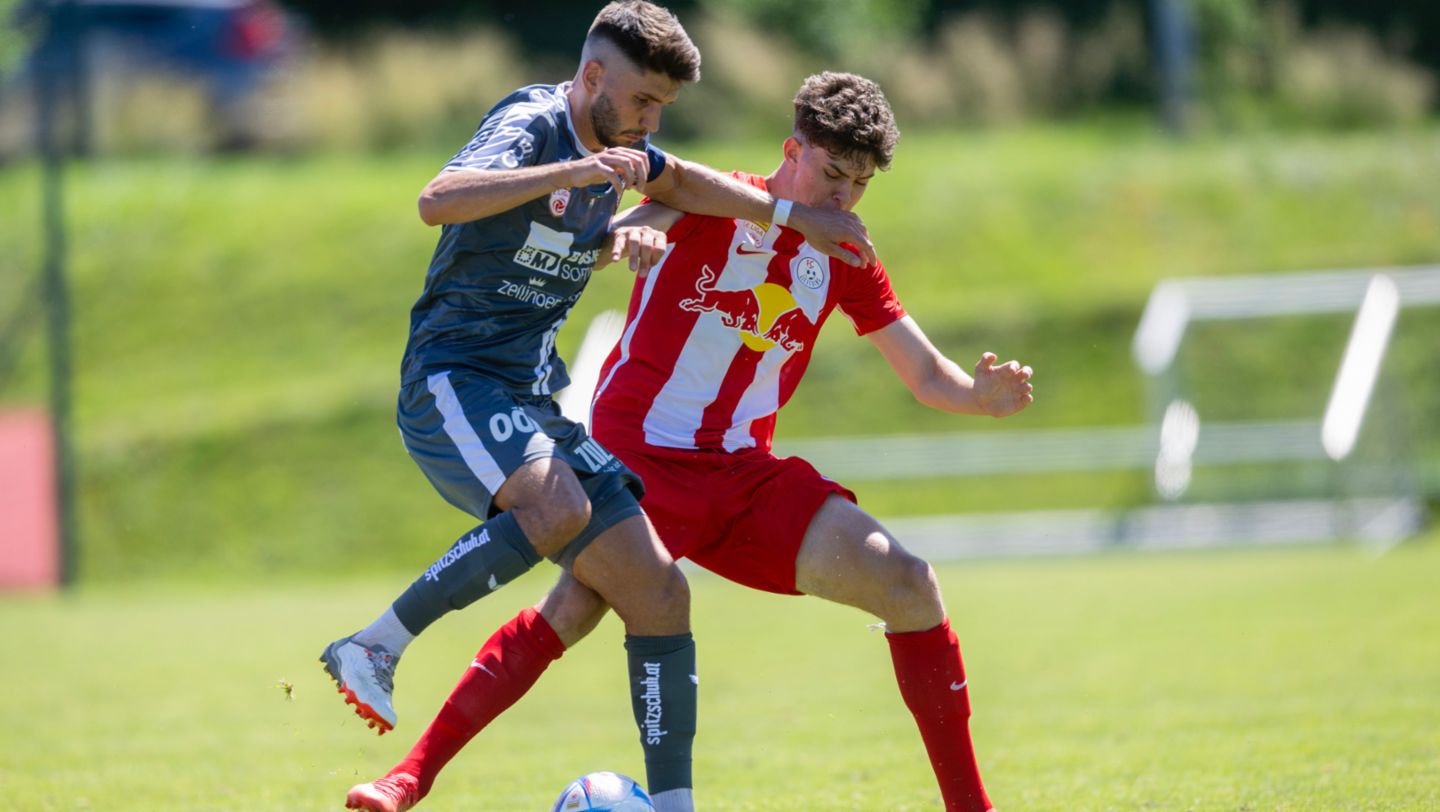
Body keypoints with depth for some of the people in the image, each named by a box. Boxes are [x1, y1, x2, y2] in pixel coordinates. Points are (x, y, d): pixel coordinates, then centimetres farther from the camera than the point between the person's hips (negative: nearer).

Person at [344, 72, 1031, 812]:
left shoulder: (843, 262, 8)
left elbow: (927, 376, 11)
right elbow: (622, 230, -26)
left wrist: (981, 393, -12)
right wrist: (634, 232, -51)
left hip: (745, 473, 5)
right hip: (642, 454, -5)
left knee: (909, 587, -8)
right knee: (576, 605, -26)